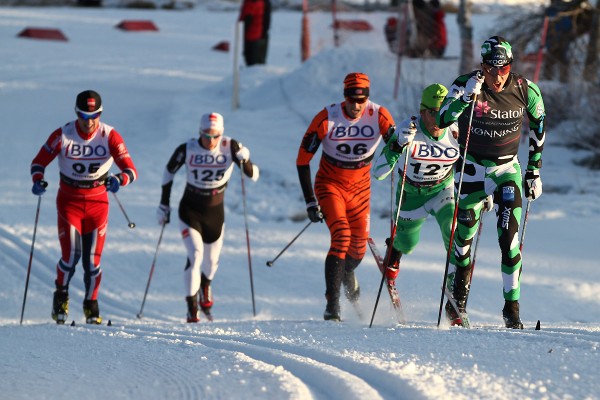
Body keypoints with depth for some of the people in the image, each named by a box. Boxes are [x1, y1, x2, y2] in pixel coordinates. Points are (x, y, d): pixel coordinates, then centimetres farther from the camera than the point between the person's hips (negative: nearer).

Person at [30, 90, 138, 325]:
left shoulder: (110, 137, -10)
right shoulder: (62, 136, -11)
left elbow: (131, 170, -14)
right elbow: (39, 162, -3)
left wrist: (119, 179, -37)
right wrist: (38, 180, -25)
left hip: (98, 202, 1)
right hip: (69, 201, -1)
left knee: (93, 260, -2)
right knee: (71, 255, -14)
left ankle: (91, 305, 21)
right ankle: (61, 295, 15)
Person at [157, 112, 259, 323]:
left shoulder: (230, 147, -15)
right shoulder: (187, 149, -16)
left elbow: (253, 175, -14)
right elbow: (169, 172, 1)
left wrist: (245, 160, -35)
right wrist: (164, 204, 2)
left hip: (215, 212, 2)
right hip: (190, 210, -2)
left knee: (212, 261, 13)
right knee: (195, 254, -21)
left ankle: (205, 287, 48)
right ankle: (191, 307, -14)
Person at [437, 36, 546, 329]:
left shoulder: (526, 91, -12)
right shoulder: (465, 85, -17)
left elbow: (538, 129, 4)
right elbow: (442, 121, -27)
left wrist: (534, 172, 5)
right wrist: (467, 97, -41)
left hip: (507, 169, 0)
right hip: (471, 168, 0)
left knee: (510, 238, -15)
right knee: (464, 233, 7)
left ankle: (512, 305, -11)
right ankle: (458, 300, 26)